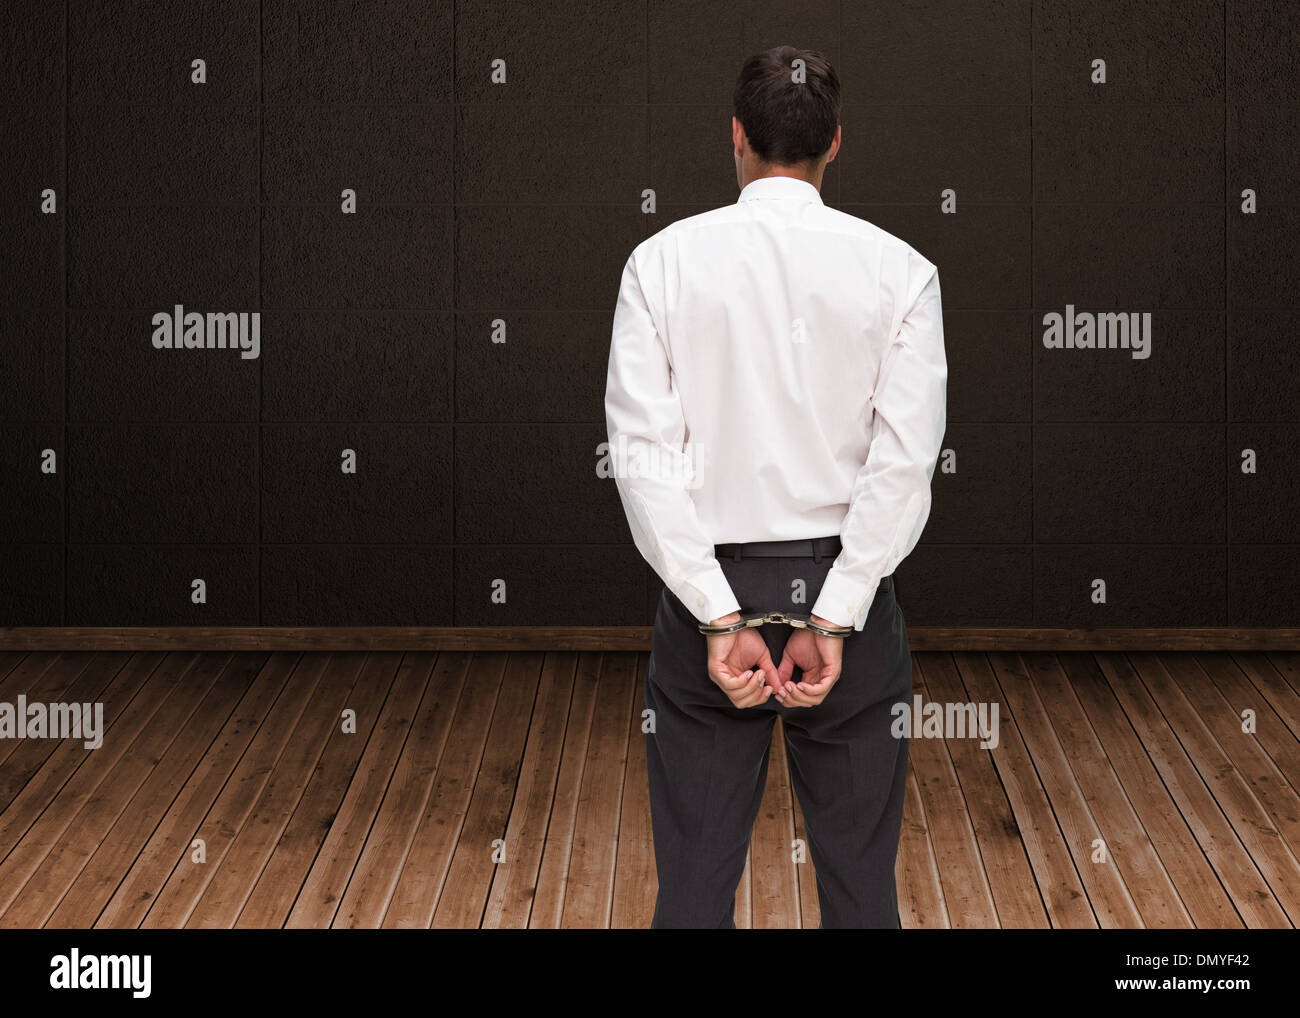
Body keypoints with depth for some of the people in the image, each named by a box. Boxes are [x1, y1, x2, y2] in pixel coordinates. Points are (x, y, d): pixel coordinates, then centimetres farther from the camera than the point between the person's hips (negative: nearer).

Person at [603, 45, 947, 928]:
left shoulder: (664, 261, -3)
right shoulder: (898, 269, -3)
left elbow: (644, 452, -10)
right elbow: (906, 459, -12)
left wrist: (721, 619, -11)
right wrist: (831, 620, -12)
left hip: (711, 590, 0)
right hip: (844, 588, 0)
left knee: (696, 885, 6)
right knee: (861, 883, 9)